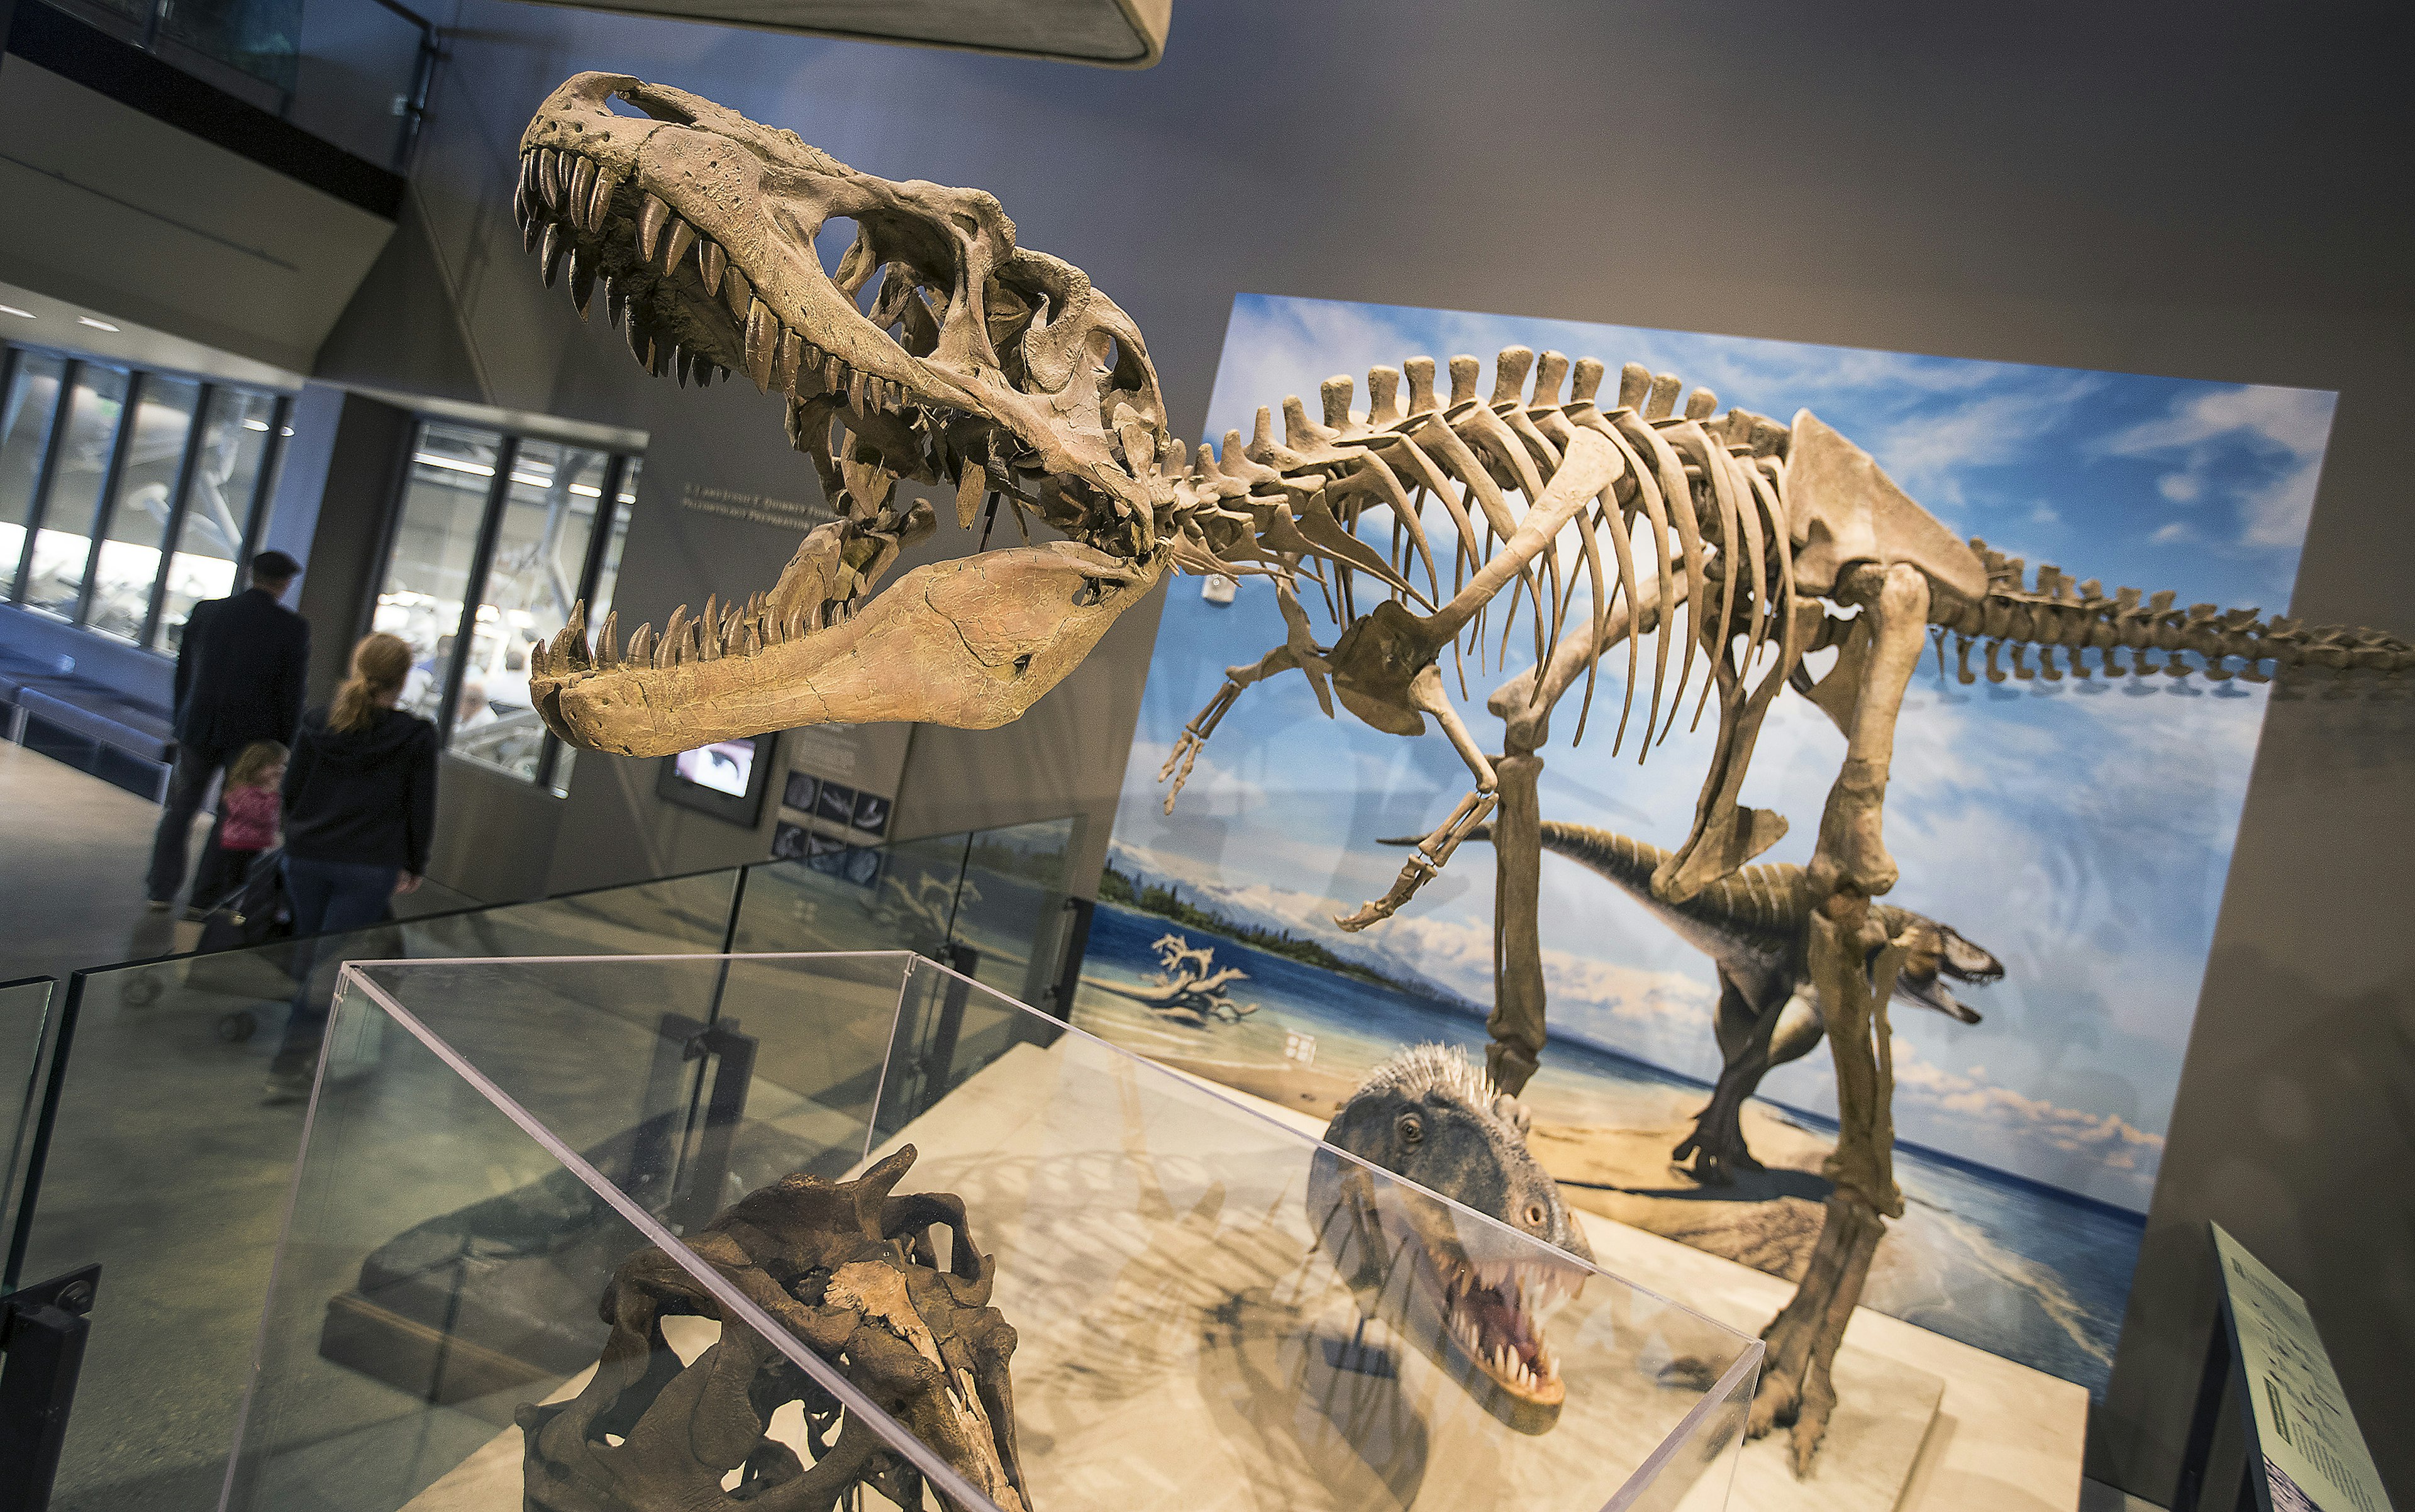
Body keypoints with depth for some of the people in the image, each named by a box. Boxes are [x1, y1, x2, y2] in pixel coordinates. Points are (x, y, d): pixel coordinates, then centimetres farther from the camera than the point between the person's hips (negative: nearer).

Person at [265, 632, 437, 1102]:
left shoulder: (316, 723, 1)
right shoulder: (416, 737, -9)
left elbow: (291, 790, 7)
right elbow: (421, 809, -4)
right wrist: (415, 866, 7)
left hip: (306, 857, 4)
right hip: (371, 867, -4)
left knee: (310, 955, 20)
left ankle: (306, 1049, 34)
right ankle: (289, 1067, 1)